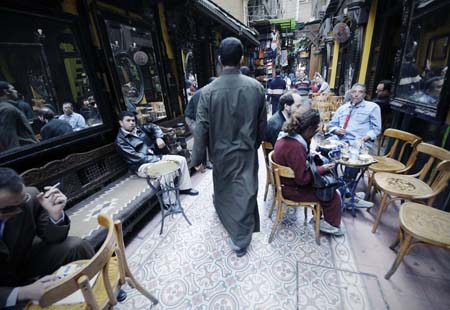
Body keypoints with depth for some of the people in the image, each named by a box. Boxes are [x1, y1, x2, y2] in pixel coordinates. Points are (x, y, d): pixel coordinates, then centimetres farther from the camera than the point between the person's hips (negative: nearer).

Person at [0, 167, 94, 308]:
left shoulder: (30, 196, -26)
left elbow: (53, 238, -14)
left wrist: (55, 213, -34)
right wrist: (24, 292, -41)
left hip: (25, 260, 2)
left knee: (78, 247, -18)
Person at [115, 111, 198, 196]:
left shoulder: (138, 129, 9)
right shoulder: (120, 140, -10)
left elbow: (153, 127, 23)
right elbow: (137, 158, -18)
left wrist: (158, 137, 0)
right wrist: (160, 159, -21)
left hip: (155, 157, 7)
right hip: (142, 166, -7)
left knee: (181, 159, -4)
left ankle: (185, 188, 4)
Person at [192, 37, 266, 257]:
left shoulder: (208, 91, -14)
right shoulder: (256, 87, -8)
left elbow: (202, 128, -11)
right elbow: (262, 123, 0)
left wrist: (198, 157, -1)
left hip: (221, 151, 1)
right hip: (246, 151, 0)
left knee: (222, 187, 26)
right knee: (244, 194, 9)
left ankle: (224, 213, 55)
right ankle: (240, 241, 20)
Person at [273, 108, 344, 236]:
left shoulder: (286, 136, -4)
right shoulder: (295, 147, -33)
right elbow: (302, 179, -27)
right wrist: (322, 169, -15)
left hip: (287, 180, 9)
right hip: (293, 189, -9)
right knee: (334, 195, 3)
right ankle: (331, 225, 27)